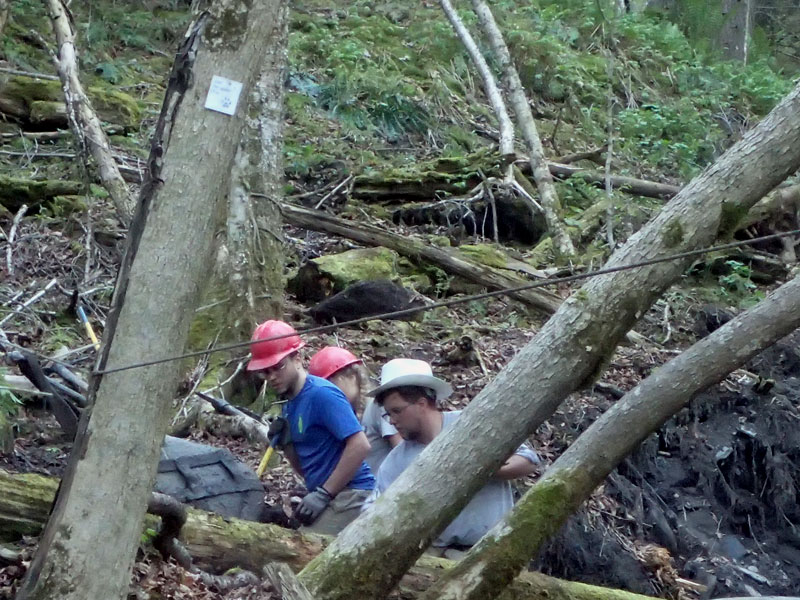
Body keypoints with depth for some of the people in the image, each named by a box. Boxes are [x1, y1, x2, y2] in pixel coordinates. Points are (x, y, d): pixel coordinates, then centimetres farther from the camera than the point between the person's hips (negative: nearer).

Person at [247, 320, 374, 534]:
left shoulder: (321, 394, -12)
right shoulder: (291, 405, 15)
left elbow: (360, 446, -20)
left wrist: (323, 493, -19)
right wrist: (285, 444, 0)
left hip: (350, 495, -9)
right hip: (330, 498, 9)